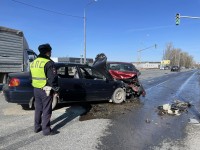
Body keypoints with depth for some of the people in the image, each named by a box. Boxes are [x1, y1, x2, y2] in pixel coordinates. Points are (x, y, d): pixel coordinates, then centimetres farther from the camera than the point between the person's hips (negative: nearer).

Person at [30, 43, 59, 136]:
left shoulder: (33, 62, 11)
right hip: (46, 90, -8)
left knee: (38, 109, 18)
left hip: (36, 90, 8)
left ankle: (37, 127, 29)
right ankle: (46, 130, 10)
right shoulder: (49, 63, -16)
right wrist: (56, 90, -9)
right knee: (46, 111, 1)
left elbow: (32, 77, 17)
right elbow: (53, 79, -19)